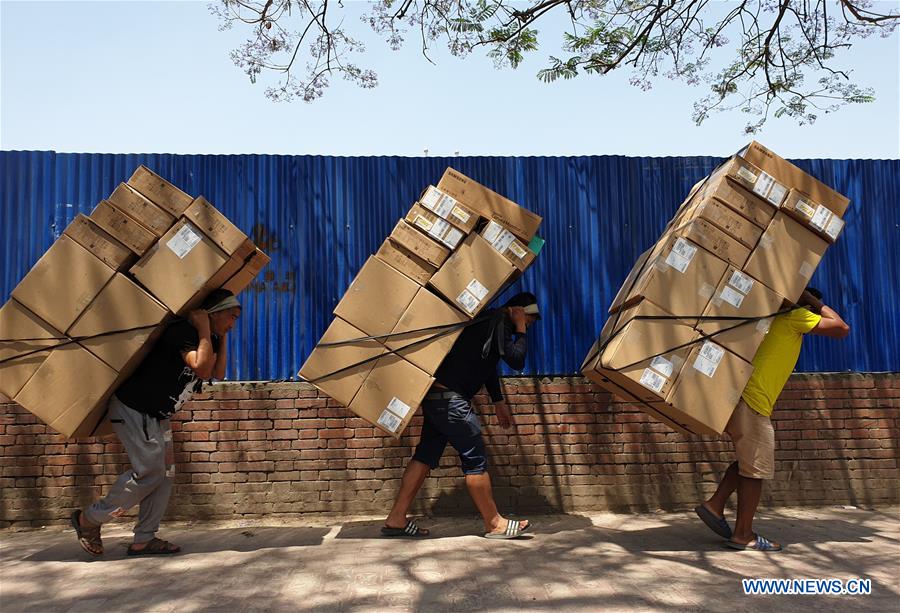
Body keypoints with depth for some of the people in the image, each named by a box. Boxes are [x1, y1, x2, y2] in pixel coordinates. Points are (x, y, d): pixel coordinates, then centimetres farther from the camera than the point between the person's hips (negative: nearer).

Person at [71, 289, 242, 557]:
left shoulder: (207, 339, 7)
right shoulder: (183, 331, -23)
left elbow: (218, 373, 3)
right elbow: (201, 368, -34)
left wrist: (222, 338, -1)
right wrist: (204, 330, -27)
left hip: (156, 415, 10)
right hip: (132, 407, -10)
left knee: (165, 472, 7)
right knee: (150, 470, -11)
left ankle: (144, 540, 14)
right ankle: (89, 519, 8)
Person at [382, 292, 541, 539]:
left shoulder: (489, 320, 21)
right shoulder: (498, 321, -9)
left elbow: (487, 365, 30)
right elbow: (517, 360, -17)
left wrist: (498, 401, 32)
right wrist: (520, 331, -3)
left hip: (437, 395, 10)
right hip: (449, 398, -10)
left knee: (426, 454, 11)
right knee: (475, 459, -1)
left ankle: (396, 519, 15)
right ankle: (494, 524, 10)